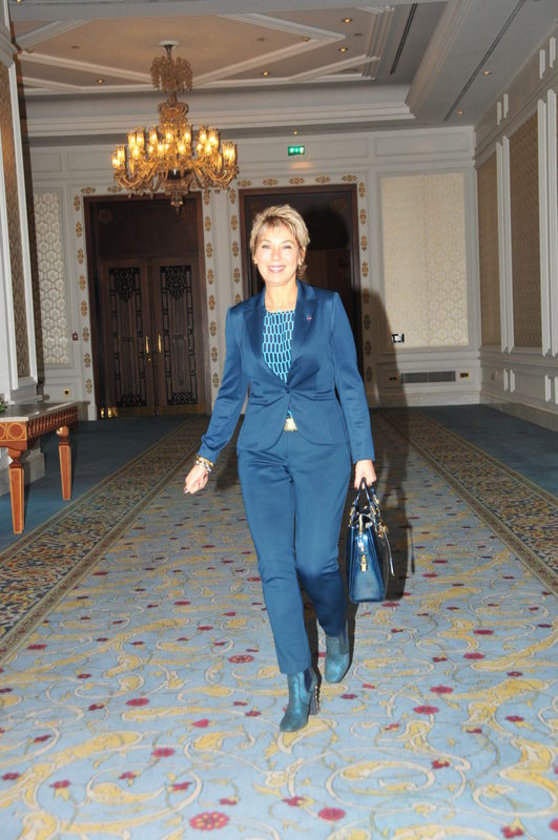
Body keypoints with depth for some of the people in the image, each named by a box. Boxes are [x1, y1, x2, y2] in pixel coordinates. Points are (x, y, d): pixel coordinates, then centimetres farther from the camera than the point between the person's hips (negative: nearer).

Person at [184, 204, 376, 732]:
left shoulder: (327, 307, 0)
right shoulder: (240, 318, 7)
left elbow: (350, 383, 1)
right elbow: (231, 391, 13)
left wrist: (363, 452, -1)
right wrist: (207, 455, 10)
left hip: (322, 448, -2)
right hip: (262, 453, 2)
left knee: (315, 561, -5)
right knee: (275, 568, -2)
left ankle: (336, 630, 31)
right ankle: (300, 684, 12)